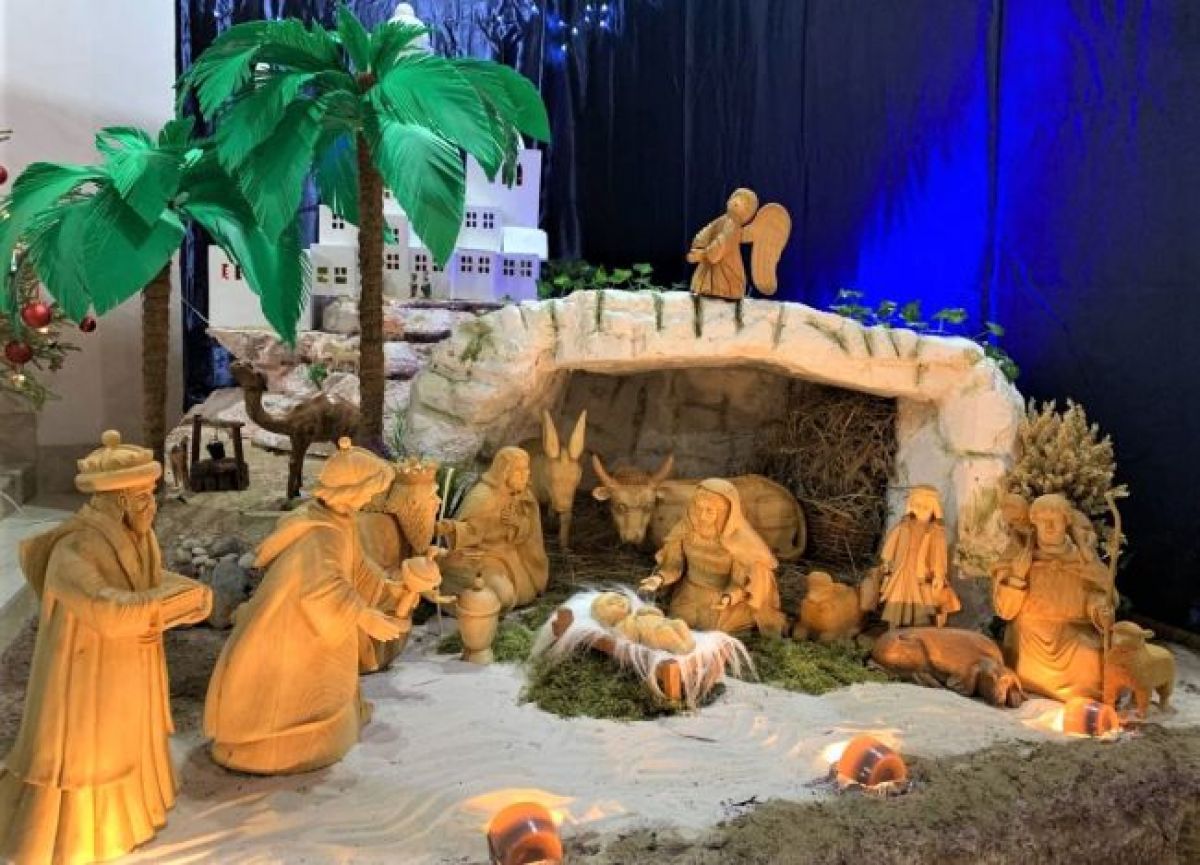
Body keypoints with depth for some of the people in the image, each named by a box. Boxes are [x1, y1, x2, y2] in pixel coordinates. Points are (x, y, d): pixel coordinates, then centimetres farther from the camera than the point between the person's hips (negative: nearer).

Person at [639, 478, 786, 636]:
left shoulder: (740, 539, -26)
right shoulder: (687, 526, -16)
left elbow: (741, 582, -17)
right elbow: (674, 564, -7)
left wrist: (728, 598, -36)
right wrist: (659, 578, -26)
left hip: (724, 595, -3)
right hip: (691, 595, 3)